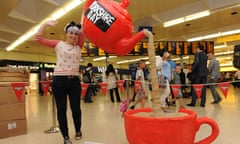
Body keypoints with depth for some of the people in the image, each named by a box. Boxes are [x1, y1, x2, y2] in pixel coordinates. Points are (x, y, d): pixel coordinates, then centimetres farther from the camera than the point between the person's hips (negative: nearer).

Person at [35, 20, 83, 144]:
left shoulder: (79, 46, 9)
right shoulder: (58, 44, 5)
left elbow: (83, 31, 0)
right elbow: (38, 38, 2)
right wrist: (46, 24, -5)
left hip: (74, 80, 2)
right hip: (59, 80, -1)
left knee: (76, 108, 9)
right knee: (61, 109, 6)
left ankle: (78, 130, 35)